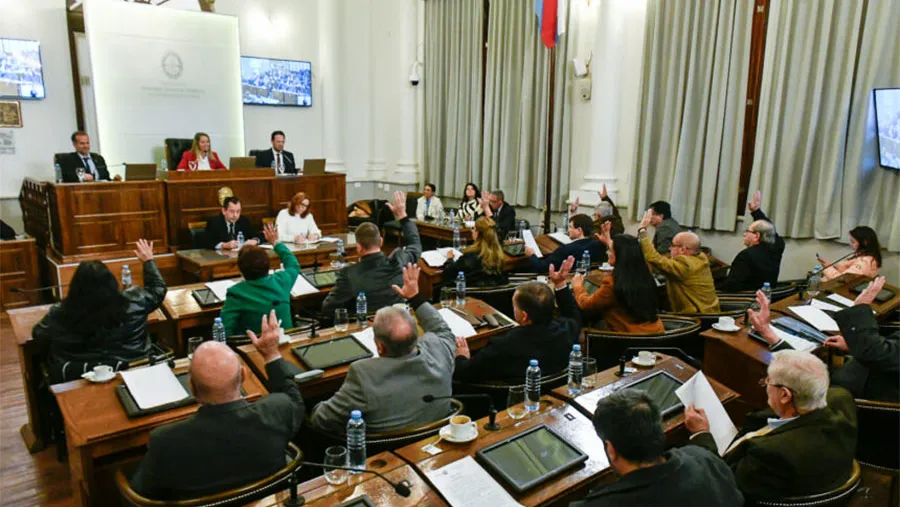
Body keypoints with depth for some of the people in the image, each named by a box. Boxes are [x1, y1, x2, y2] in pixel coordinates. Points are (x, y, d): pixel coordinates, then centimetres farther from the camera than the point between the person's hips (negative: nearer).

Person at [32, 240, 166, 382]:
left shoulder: (59, 314, -13)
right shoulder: (132, 302, -14)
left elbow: (38, 337, 7)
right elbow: (157, 289, 5)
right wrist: (148, 261, 19)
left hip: (74, 382, 1)